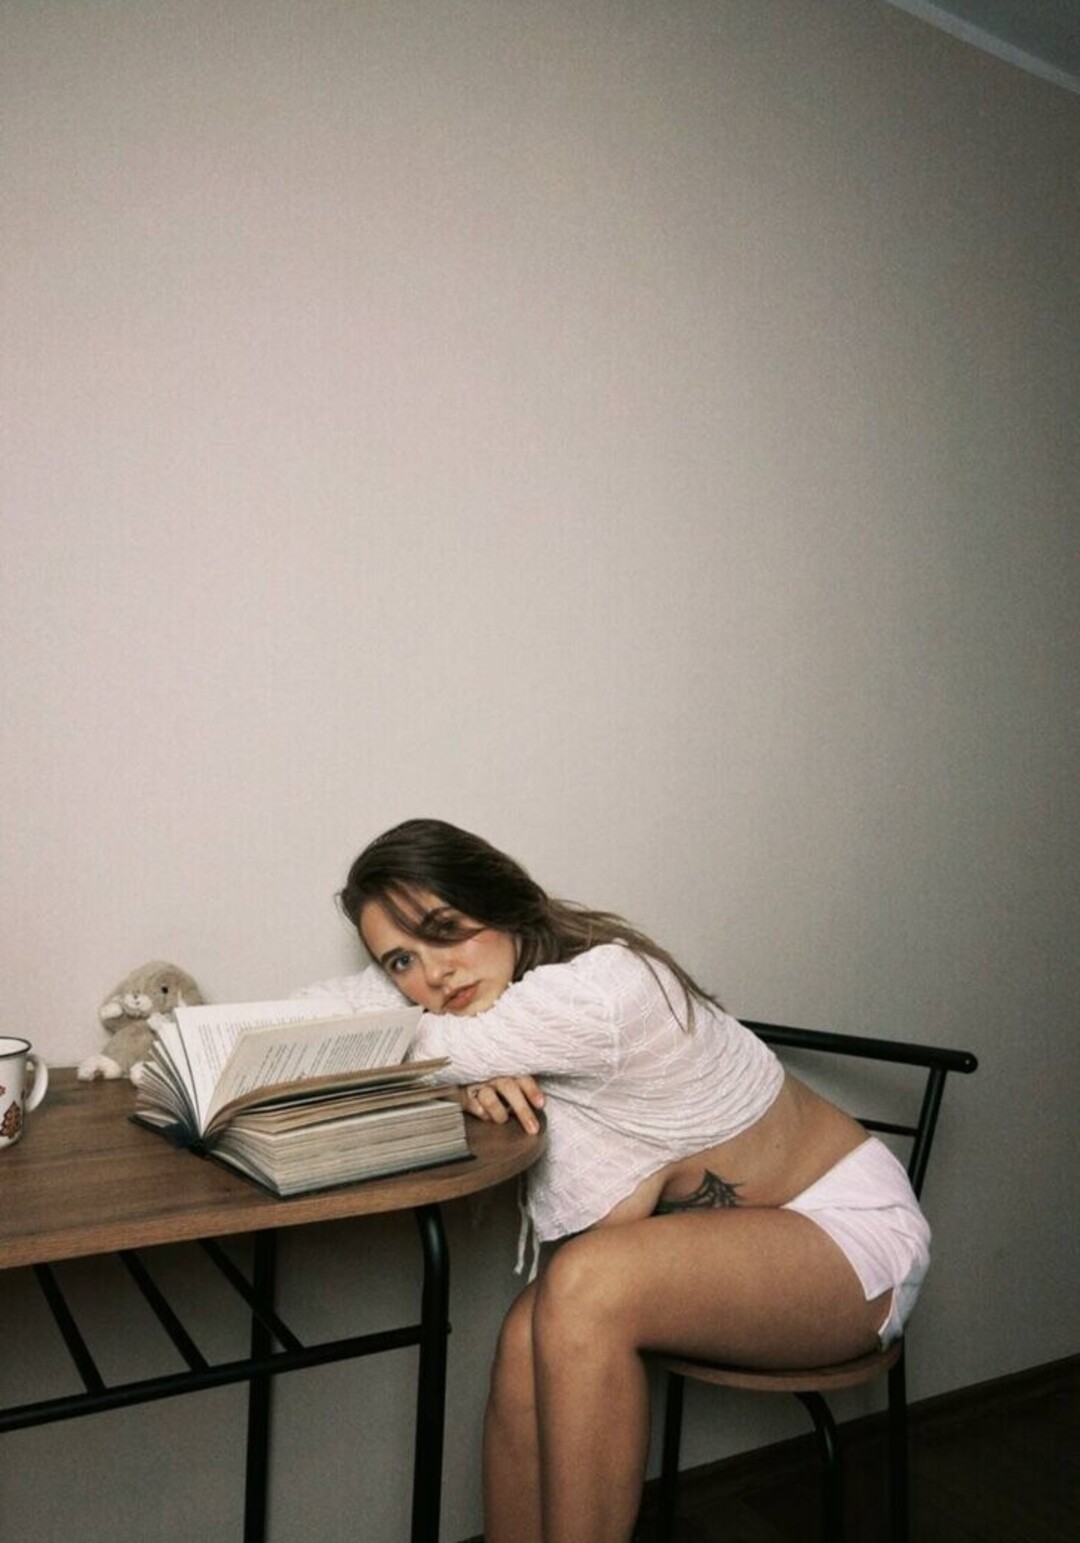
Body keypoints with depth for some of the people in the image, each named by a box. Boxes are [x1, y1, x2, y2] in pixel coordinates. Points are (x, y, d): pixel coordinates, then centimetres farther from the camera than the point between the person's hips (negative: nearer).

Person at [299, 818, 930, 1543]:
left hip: (849, 1229, -6)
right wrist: (473, 1081, -27)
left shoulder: (600, 986, -31)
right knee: (533, 1340, -18)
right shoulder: (493, 983, -8)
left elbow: (425, 1047, -28)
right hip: (714, 1230, 6)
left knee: (587, 1287, -29)